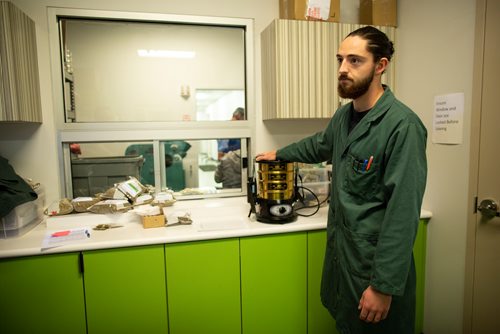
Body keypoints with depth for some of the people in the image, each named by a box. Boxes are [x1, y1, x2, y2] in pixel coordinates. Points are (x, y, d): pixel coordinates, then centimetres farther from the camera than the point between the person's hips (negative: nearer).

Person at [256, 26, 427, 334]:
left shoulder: (403, 125, -21)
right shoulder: (344, 115, 3)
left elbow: (403, 213, -23)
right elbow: (320, 145, 25)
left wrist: (384, 286, -21)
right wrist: (280, 153, 35)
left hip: (374, 259, -7)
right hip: (339, 249, 7)